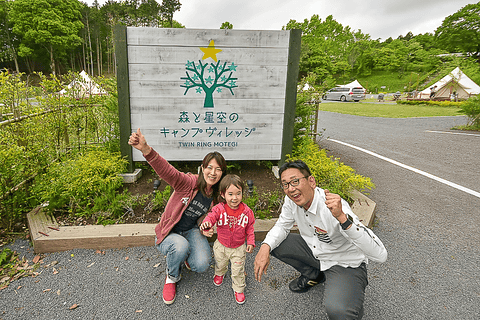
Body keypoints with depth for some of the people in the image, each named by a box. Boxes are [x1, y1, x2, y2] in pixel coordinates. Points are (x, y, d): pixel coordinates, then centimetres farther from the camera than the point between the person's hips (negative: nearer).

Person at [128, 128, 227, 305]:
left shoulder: (216, 197, -4)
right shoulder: (189, 182, -22)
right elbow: (167, 171, -42)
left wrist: (205, 228, -12)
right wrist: (146, 150, -60)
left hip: (192, 231, 3)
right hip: (168, 234, -3)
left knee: (202, 265, -24)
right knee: (180, 245, -38)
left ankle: (186, 257, 15)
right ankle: (172, 277, -1)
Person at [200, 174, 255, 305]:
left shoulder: (246, 211, -16)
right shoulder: (219, 209, -20)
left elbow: (250, 229, -5)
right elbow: (212, 216, -28)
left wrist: (251, 242, -11)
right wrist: (206, 223, -51)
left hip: (238, 247, -1)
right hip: (221, 246, 1)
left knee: (238, 270, 8)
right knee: (220, 263, 26)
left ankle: (238, 289, 36)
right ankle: (220, 273, 61)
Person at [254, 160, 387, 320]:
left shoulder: (334, 207, -35)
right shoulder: (291, 200, -14)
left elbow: (380, 255, -38)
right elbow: (282, 226, 3)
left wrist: (342, 217, -52)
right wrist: (265, 247, -18)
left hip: (345, 264, -6)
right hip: (315, 251, 7)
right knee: (274, 244, -5)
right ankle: (314, 275, 17)